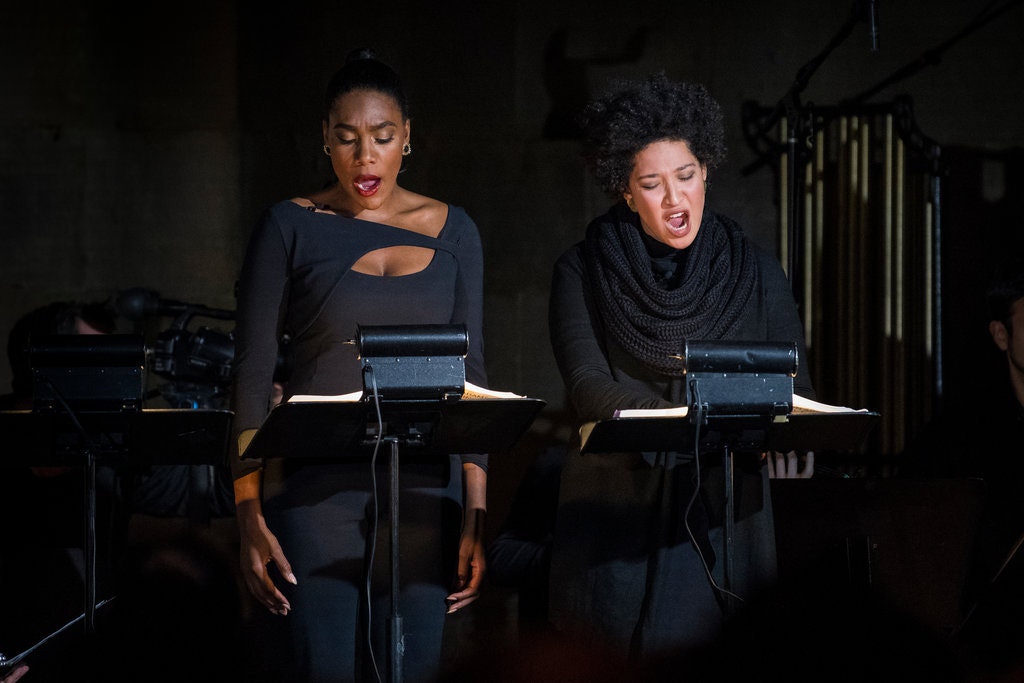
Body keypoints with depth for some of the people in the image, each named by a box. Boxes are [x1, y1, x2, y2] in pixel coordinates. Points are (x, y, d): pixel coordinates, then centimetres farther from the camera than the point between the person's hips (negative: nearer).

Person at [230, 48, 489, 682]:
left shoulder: (451, 231, 9)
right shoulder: (290, 227, 2)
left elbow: (470, 374, 8)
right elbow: (252, 374, 0)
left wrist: (475, 517, 0)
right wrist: (249, 517, -7)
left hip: (422, 487, 2)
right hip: (314, 486, -2)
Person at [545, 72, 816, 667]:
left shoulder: (755, 271, 8)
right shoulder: (583, 271, 3)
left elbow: (797, 389, 5)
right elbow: (590, 388, -10)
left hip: (723, 514, 1)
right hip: (616, 514, -1)